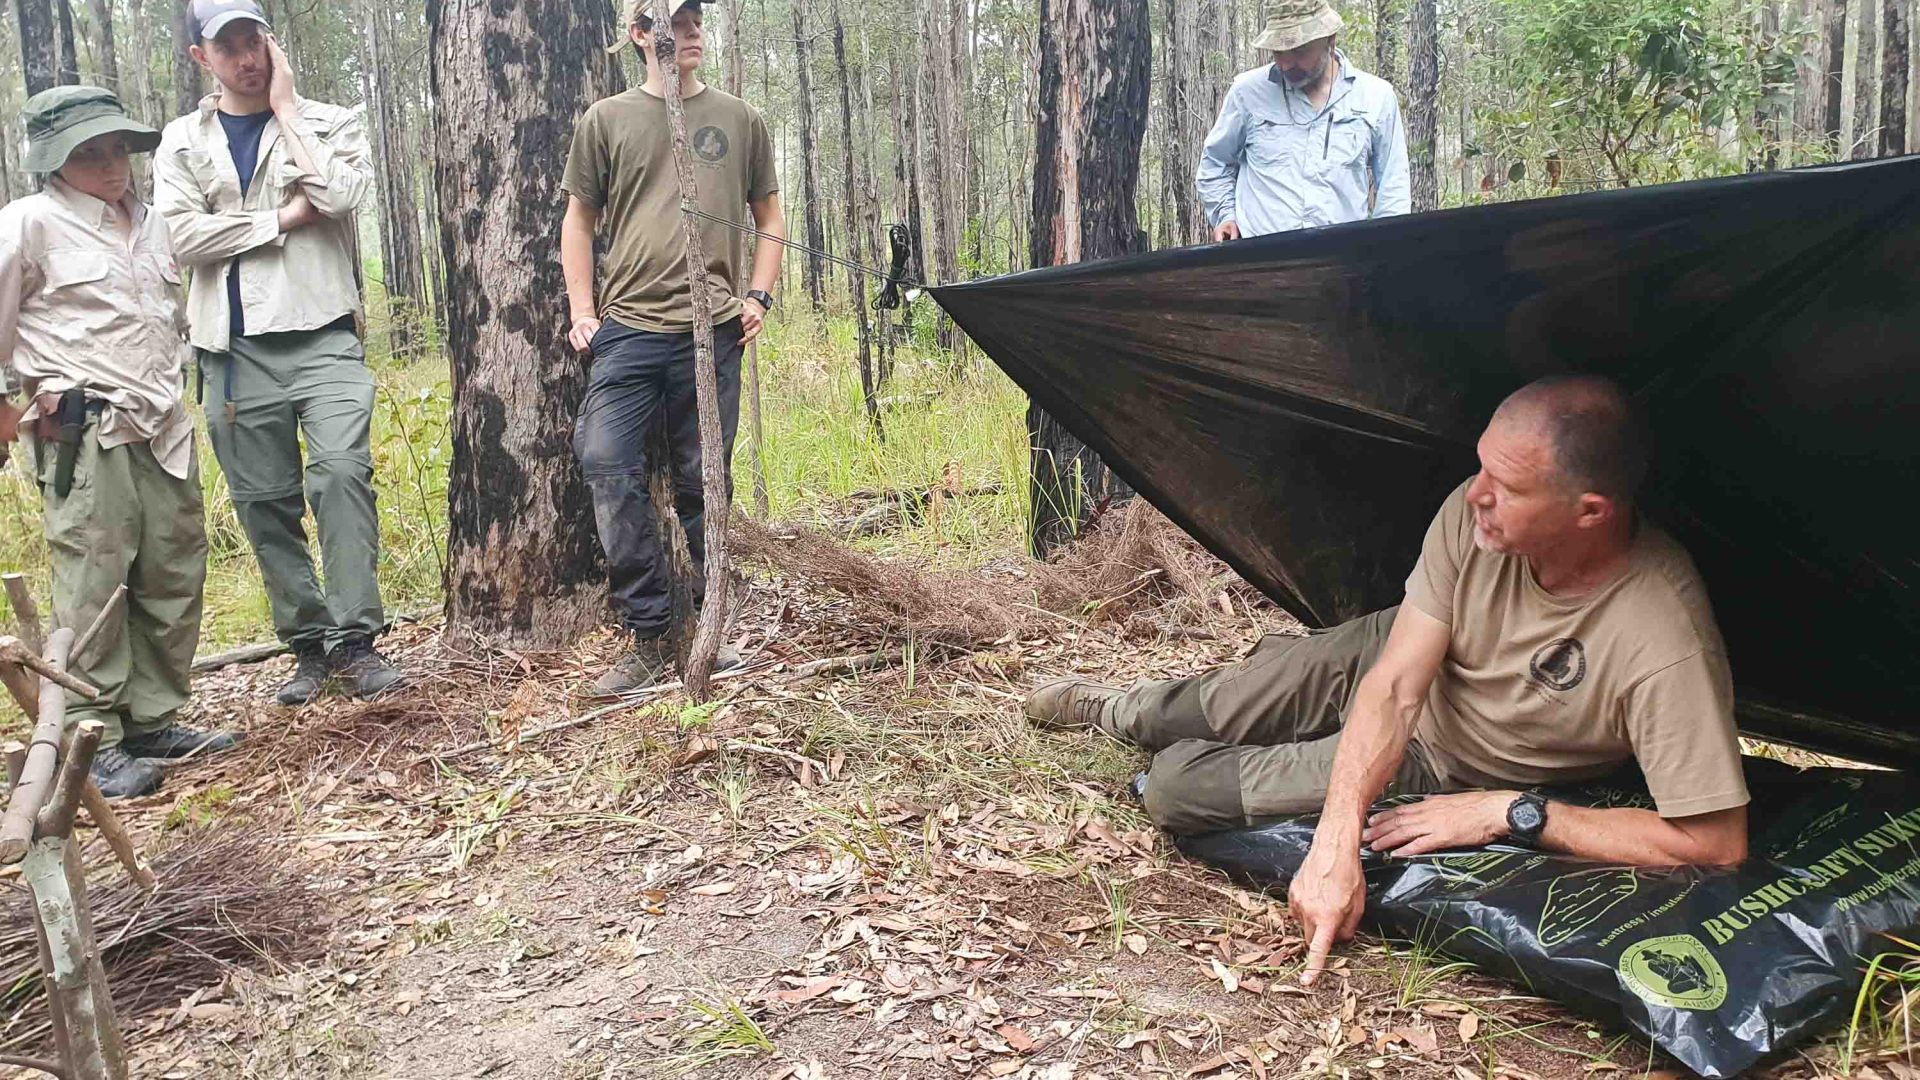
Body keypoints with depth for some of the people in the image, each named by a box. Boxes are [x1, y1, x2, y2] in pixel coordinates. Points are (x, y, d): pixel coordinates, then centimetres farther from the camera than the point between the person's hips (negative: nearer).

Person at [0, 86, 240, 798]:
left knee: (174, 579, 8)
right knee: (94, 586, -7)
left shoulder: (151, 225, 16)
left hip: (164, 428, 7)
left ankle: (153, 722, 20)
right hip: (85, 434, -7)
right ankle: (96, 745, 1)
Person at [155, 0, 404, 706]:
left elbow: (342, 193, -12)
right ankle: (309, 645, 17)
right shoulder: (183, 141, 13)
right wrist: (284, 218, -6)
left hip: (323, 337, -2)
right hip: (236, 350, 3)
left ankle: (354, 640, -19)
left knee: (342, 470, -22)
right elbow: (181, 234, -2)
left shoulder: (328, 123, 9)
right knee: (264, 503, 5)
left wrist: (285, 109, -3)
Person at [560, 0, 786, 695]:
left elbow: (769, 218, 18)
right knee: (606, 465, -13)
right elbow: (579, 219, 15)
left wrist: (759, 296, 4)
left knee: (703, 483, 4)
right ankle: (647, 637, -4)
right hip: (627, 327, 0)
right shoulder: (607, 119, 9)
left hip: (713, 331, 0)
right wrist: (582, 310, 5)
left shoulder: (738, 120, 12)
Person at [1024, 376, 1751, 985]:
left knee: (1179, 788, -9)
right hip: (1387, 661, 3)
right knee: (1202, 712, 8)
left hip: (1444, 767, -3)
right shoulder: (1473, 514, -29)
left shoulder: (1663, 642, -41)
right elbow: (1394, 688, -26)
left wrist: (1511, 814, -32)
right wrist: (1335, 839, -38)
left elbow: (1716, 841, -35)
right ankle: (1114, 712, 47)